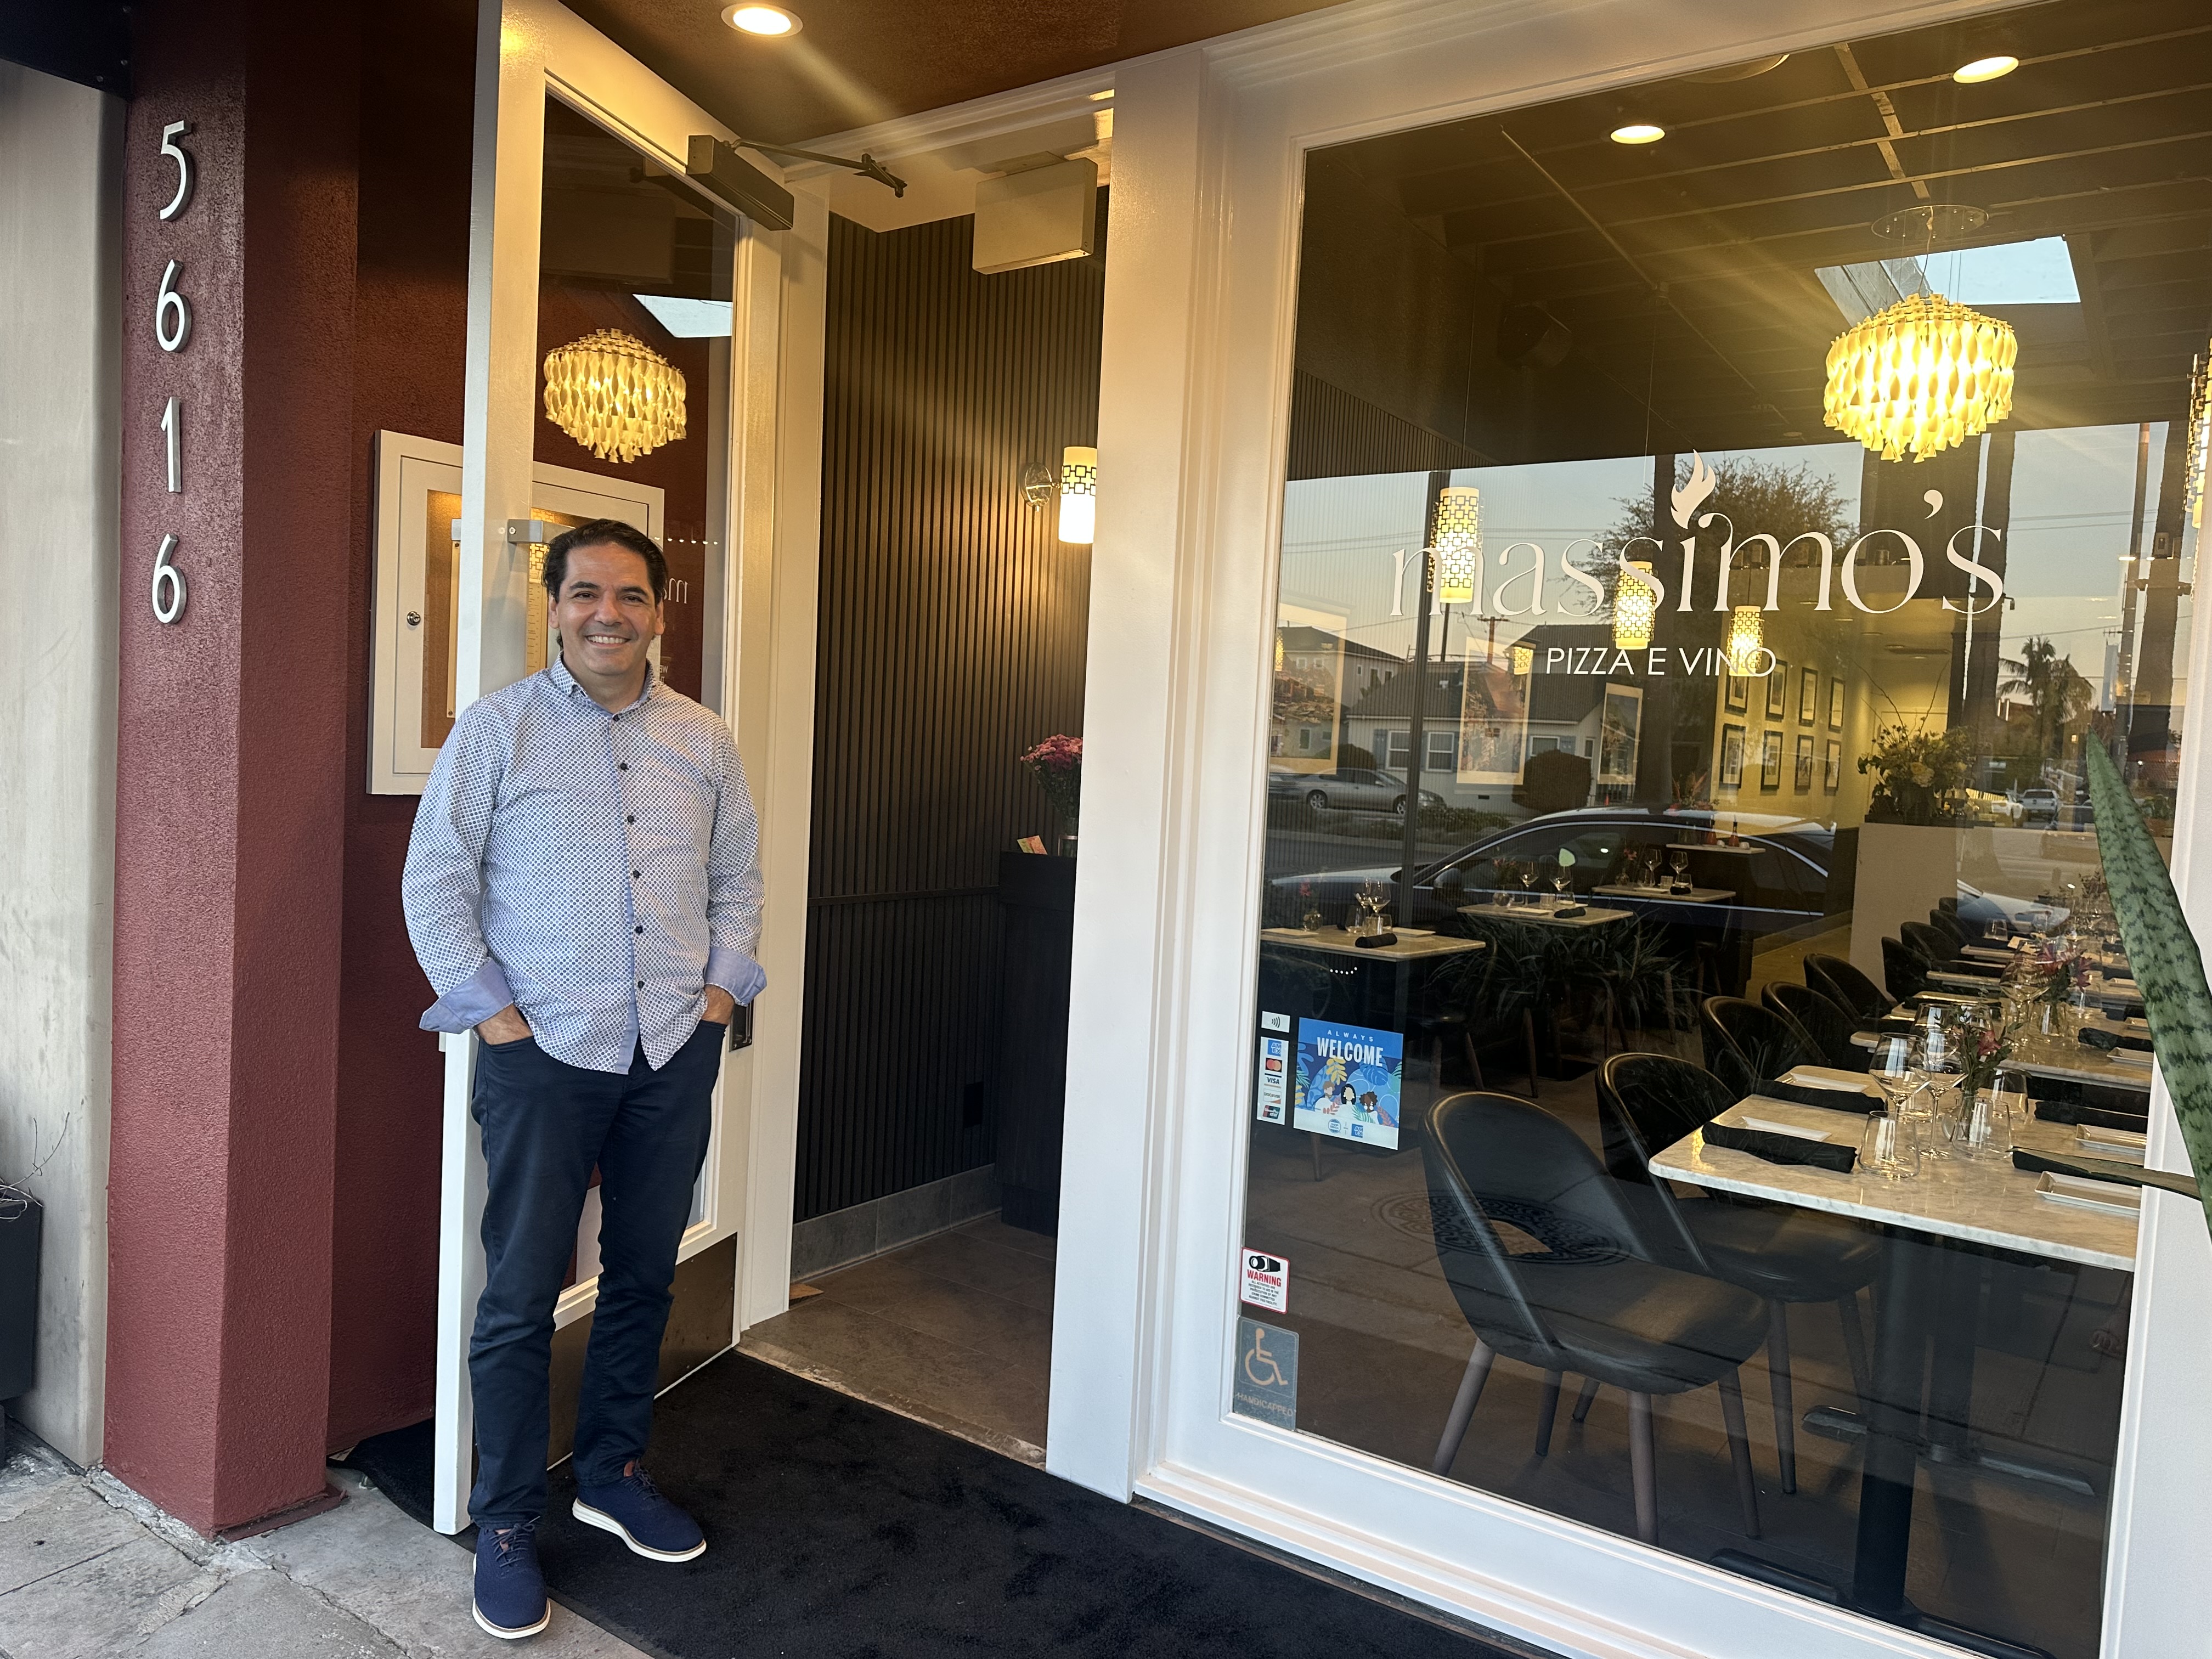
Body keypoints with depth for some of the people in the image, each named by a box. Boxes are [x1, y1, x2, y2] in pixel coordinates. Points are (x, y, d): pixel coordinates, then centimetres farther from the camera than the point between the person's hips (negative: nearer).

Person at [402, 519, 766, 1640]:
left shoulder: (705, 742, 8)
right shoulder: (496, 728, -3)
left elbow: (738, 878, 15)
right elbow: (434, 883, -4)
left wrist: (722, 988, 4)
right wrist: (494, 1013, -9)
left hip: (675, 1051, 4)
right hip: (545, 1050, -3)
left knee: (644, 1276, 14)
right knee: (521, 1295, 2)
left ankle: (614, 1474, 33)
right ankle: (506, 1526, 19)